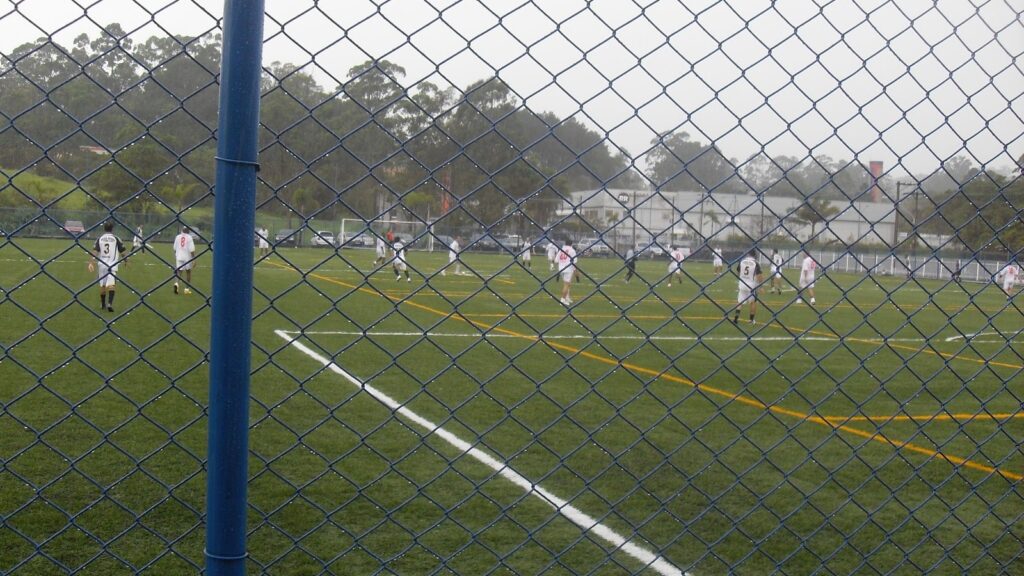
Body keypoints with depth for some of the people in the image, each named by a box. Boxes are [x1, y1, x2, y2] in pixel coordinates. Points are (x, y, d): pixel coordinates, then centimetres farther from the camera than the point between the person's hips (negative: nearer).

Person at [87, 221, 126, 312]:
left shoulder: (99, 239, 4)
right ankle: (110, 303, -30)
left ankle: (102, 304, 28)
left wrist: (91, 263, -10)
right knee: (111, 284, -12)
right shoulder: (116, 239, 0)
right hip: (112, 265, -3)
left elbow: (95, 252, -6)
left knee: (102, 284, 16)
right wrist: (126, 261, 20)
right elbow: (122, 251, 4)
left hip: (101, 264, 3)